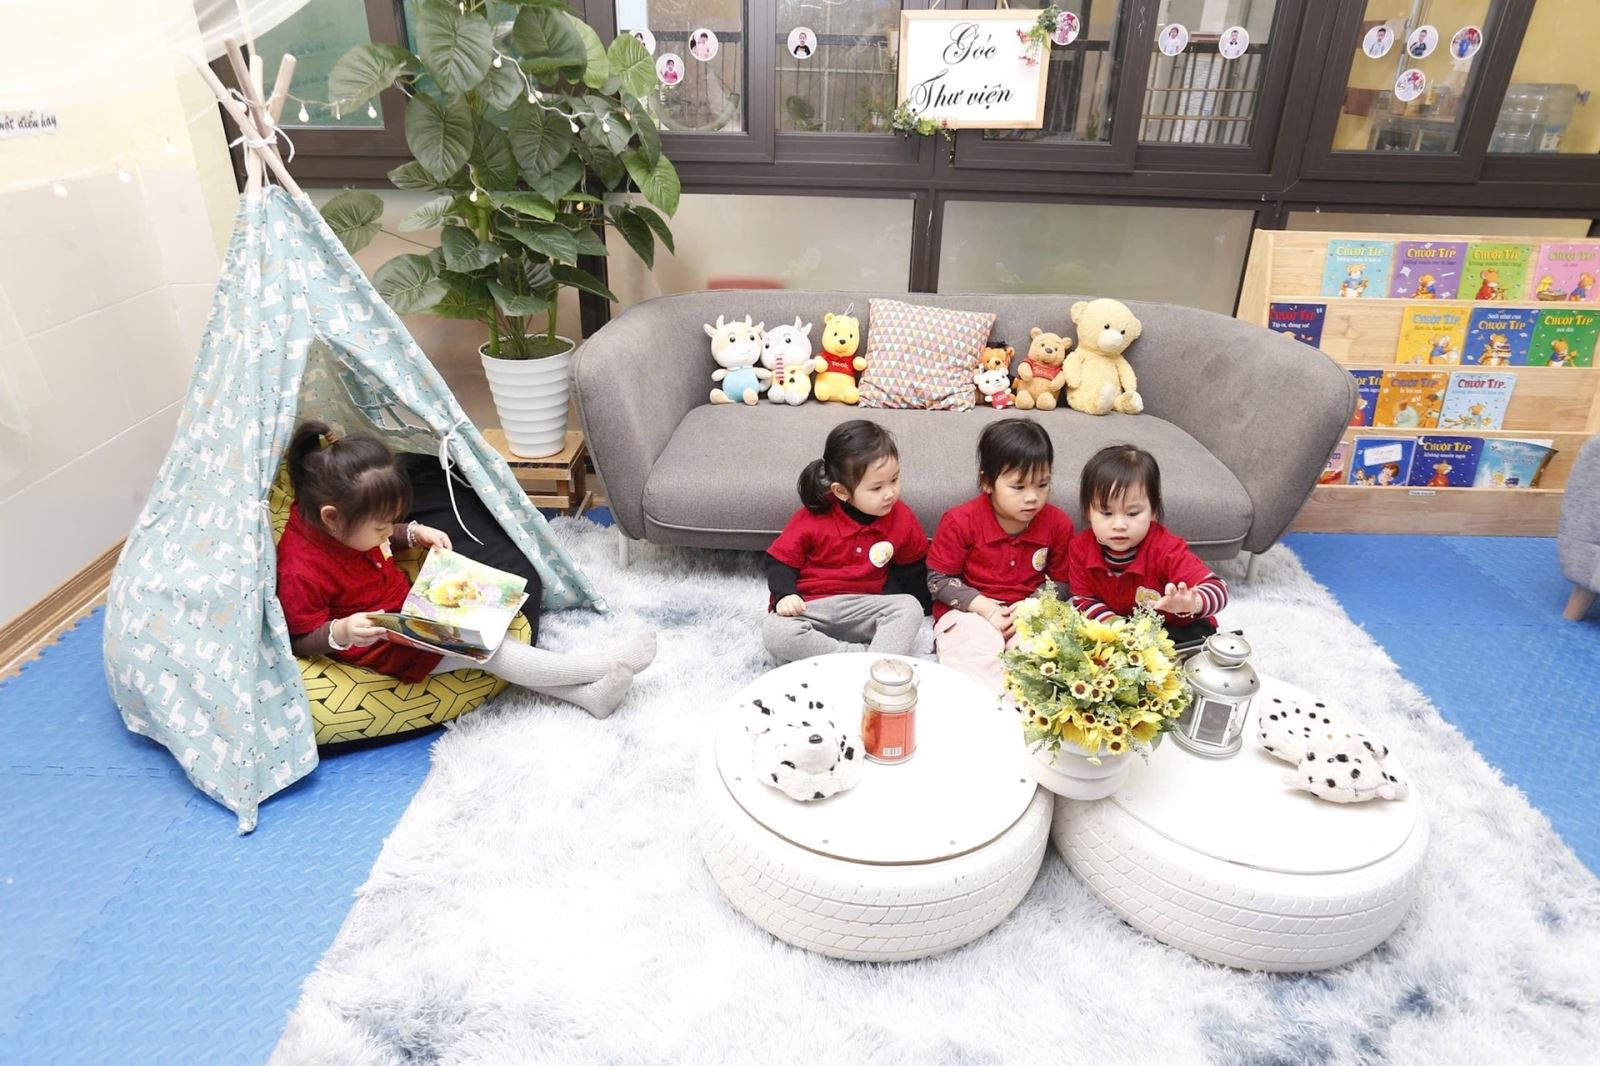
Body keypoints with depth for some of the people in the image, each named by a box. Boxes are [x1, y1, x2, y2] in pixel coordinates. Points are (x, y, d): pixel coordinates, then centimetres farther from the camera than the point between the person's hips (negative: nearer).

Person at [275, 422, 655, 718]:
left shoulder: (341, 522, -6)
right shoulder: (300, 570, -29)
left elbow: (384, 539, 17)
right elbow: (301, 641, -19)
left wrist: (414, 533, -1)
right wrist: (340, 633, -38)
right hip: (378, 645, -8)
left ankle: (588, 693, -6)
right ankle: (601, 667, -15)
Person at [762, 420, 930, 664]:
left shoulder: (901, 518, -2)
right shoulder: (813, 517, -11)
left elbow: (911, 565, 16)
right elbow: (780, 561, -3)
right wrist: (784, 595, -20)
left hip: (864, 609, 3)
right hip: (810, 608, -2)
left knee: (910, 607, -23)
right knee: (775, 633, -32)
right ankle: (863, 654, -30)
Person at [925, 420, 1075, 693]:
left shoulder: (1058, 524, -2)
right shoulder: (960, 522, -11)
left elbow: (1061, 583, 6)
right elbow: (938, 580, -6)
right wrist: (984, 606, -18)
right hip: (969, 612, -2)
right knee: (975, 659, -33)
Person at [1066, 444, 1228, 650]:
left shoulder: (1165, 548, -29)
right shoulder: (1081, 548, -17)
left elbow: (1217, 589, -34)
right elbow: (1083, 599, -8)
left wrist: (1191, 605, -58)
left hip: (1175, 628, -2)